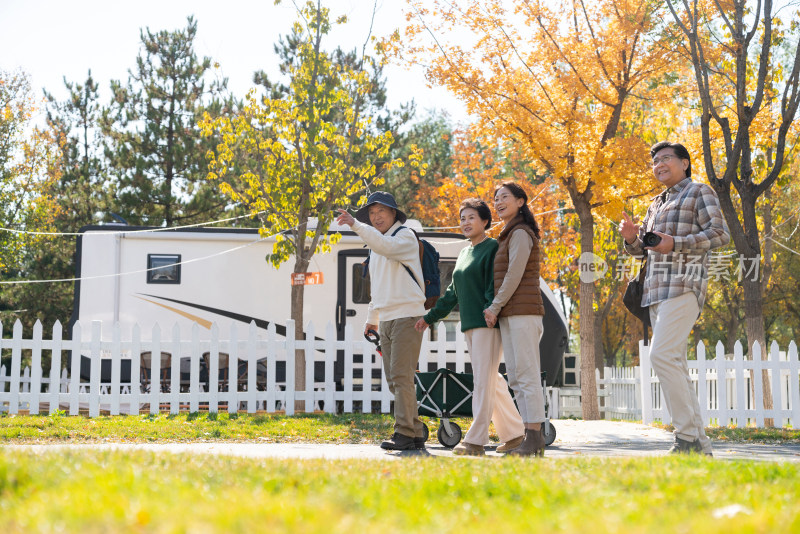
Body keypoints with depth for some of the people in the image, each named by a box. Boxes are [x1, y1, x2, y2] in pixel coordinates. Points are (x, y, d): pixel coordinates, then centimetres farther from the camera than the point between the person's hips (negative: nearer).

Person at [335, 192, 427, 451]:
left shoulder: (405, 236, -3)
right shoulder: (376, 244, 22)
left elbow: (387, 247, -28)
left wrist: (356, 225, -34)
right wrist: (371, 318, 28)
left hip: (407, 316, -9)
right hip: (386, 319, 9)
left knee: (401, 376, -14)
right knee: (393, 379, 7)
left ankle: (404, 434, -12)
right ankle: (416, 433, 13)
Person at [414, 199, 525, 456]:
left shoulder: (493, 248, -4)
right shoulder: (464, 253, 21)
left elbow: (495, 284, -15)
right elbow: (453, 292, 24)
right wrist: (430, 317, 22)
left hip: (488, 322, -8)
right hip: (470, 324, 9)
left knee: (483, 379, -10)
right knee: (492, 381, 10)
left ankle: (476, 440, -11)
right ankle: (514, 434, 17)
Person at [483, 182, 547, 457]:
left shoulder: (520, 233, -6)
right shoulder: (509, 236, 23)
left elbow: (514, 275, -13)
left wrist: (495, 307, -10)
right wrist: (496, 309, 13)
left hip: (522, 311, -10)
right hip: (509, 315, 10)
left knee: (527, 375, -11)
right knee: (515, 377, 7)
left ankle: (535, 438, -12)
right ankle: (532, 438, 8)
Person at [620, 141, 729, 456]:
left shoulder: (699, 192, 4)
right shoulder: (656, 205, 26)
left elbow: (720, 234, -7)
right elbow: (641, 250, 27)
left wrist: (675, 243, -18)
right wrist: (631, 238, 4)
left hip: (683, 285, -8)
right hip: (657, 290, 8)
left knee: (663, 354, -22)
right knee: (674, 364, 5)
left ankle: (688, 435, -19)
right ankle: (699, 445, 7)